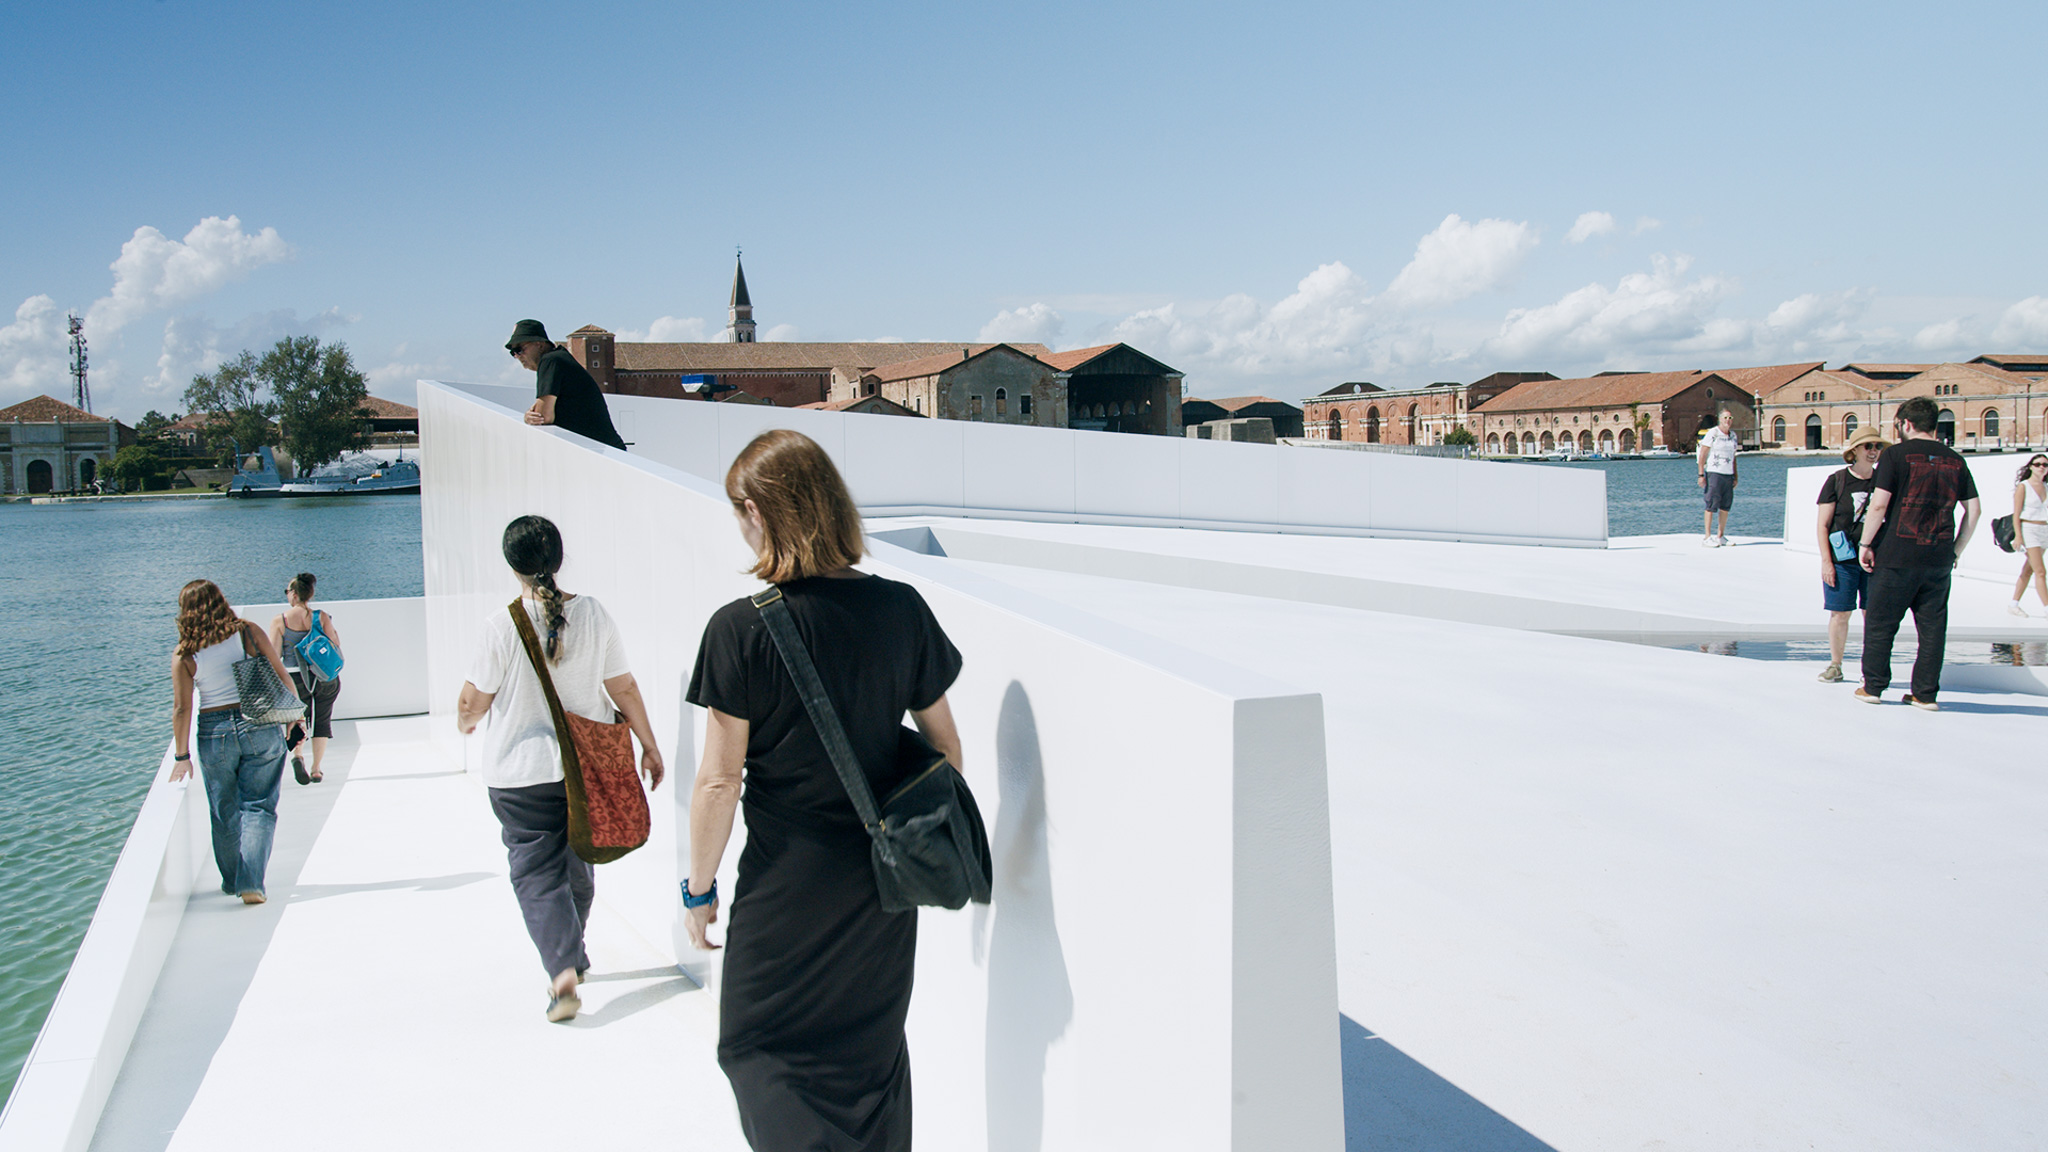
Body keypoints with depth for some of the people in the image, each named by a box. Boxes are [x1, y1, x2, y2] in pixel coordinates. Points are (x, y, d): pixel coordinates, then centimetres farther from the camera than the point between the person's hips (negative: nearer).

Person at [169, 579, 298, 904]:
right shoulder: (248, 632, -4)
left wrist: (182, 756, -1)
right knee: (258, 807, 4)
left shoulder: (184, 655, -4)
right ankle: (251, 883, -7)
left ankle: (232, 880, 31)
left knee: (224, 813, 17)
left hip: (215, 734, 1)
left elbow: (182, 707, -6)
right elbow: (280, 676, -3)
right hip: (261, 727, -1)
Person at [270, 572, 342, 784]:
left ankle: (297, 754, -14)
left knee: (297, 720, 15)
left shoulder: (279, 620, -7)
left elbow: (273, 654, -8)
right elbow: (335, 646, -2)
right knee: (322, 721, 13)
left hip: (295, 678, -1)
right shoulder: (321, 617, -5)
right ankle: (316, 770, 12)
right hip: (325, 678, 1)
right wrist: (335, 631, 13)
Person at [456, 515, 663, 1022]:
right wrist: (649, 746, 8)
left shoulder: (501, 625, -14)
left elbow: (474, 700, -6)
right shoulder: (593, 614, -6)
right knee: (578, 866, 21)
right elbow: (624, 687, -2)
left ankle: (563, 970, -13)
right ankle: (571, 956, 37)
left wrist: (465, 720, 18)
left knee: (536, 874, 2)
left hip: (521, 773, -4)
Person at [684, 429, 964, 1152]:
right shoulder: (902, 610, -5)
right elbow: (944, 746, 4)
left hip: (788, 885, -4)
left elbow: (719, 782, -14)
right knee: (874, 1051, 23)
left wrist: (699, 887, 0)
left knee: (757, 1049, 13)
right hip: (887, 878, 5)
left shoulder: (741, 630, -17)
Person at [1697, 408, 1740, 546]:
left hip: (1728, 474, 6)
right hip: (1714, 472, -6)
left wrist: (1735, 476, 15)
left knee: (1726, 505, 6)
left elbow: (1733, 457, 20)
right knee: (1711, 505, -8)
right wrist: (1701, 474, -12)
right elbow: (1702, 454, -7)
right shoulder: (1712, 433, -5)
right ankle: (1707, 537, -6)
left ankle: (1720, 536, 14)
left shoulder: (1733, 435, 14)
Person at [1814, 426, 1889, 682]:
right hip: (1842, 558, -2)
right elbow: (1822, 525, -1)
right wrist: (1826, 561, -8)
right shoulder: (1836, 481, -1)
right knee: (1840, 613, 1)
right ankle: (1835, 665, 14)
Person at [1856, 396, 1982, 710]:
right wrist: (1956, 551, 15)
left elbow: (1878, 505, -12)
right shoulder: (1954, 460, 9)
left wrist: (1866, 544, -3)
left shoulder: (1896, 454, -6)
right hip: (1940, 559, 4)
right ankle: (1926, 693, 12)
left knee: (1879, 622, 7)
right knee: (1932, 625, 10)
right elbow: (1974, 510, 9)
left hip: (1898, 555, -4)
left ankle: (1873, 687, 12)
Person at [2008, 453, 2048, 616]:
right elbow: (2016, 514, -9)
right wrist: (2018, 536, -16)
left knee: (2028, 570, 8)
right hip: (2028, 529, -6)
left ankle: (2014, 605, 15)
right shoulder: (2023, 487, -6)